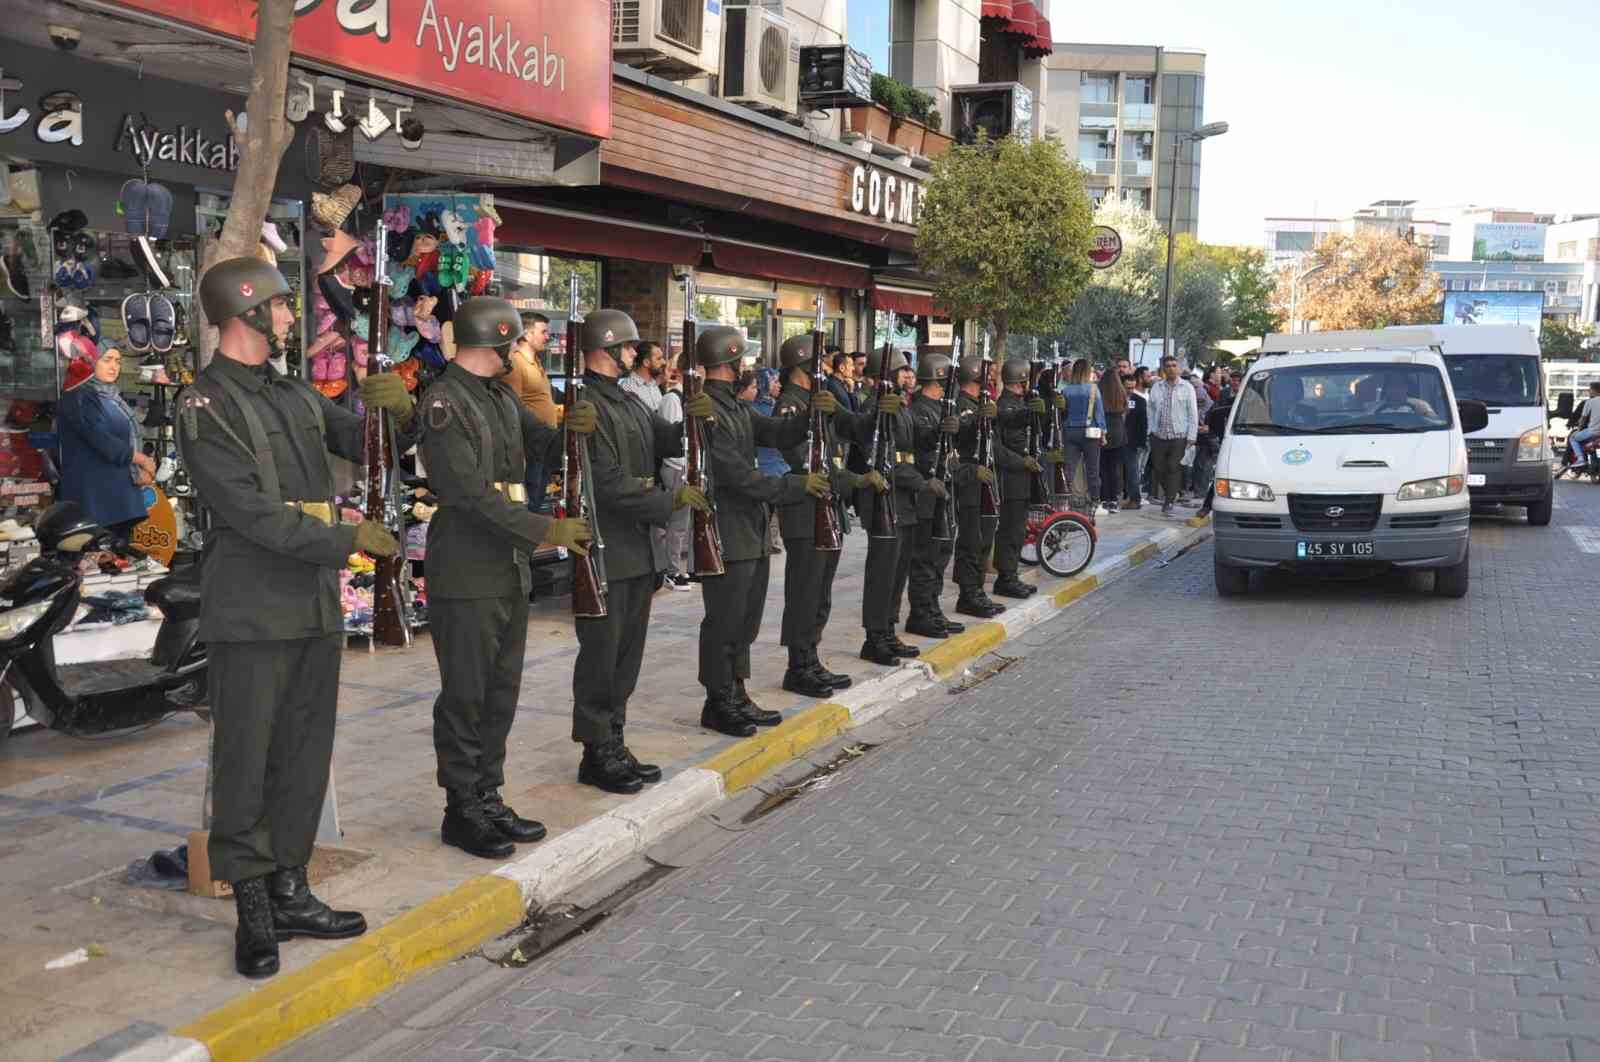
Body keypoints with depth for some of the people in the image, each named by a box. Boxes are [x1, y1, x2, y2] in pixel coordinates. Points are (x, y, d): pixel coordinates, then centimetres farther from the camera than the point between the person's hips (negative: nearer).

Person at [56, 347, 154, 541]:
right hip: (94, 495, -8)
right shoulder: (78, 399, -8)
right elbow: (103, 443, -17)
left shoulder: (113, 397, 18)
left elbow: (130, 439, 18)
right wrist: (143, 460, -6)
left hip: (121, 494, 8)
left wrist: (140, 471, -1)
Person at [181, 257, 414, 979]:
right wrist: (352, 540, -16)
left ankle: (289, 892, 23)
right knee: (246, 764, 1)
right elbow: (254, 514, -18)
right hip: (251, 618, -7)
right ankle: (253, 908, 11)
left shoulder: (297, 396, 13)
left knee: (304, 758, 12)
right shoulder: (205, 406, -10)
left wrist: (397, 410, -8)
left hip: (317, 607, 8)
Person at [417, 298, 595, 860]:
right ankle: (462, 811, 11)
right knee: (465, 696, 1)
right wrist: (545, 530, -22)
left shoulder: (502, 398, 14)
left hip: (510, 570, 9)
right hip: (466, 576, -9)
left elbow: (546, 448, 14)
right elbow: (470, 493, -20)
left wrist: (573, 429, -9)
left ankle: (488, 799, 24)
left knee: (501, 692, 13)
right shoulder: (445, 401, -13)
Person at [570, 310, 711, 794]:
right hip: (605, 553, -9)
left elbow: (666, 442, 11)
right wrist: (673, 499, -17)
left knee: (627, 654, 14)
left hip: (639, 550, 9)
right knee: (601, 655, -1)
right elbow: (609, 485, -22)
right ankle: (597, 754, 8)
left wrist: (693, 420, -10)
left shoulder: (629, 402, 16)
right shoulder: (586, 405, -15)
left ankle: (614, 743, 23)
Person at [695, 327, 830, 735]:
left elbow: (777, 433, 9)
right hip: (727, 537, -10)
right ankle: (718, 704, 12)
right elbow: (738, 475, -21)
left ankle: (737, 698, 26)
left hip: (753, 533, 10)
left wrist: (814, 413, -9)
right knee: (724, 624, 0)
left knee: (745, 622, 16)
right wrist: (797, 485, -15)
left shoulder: (737, 406, 14)